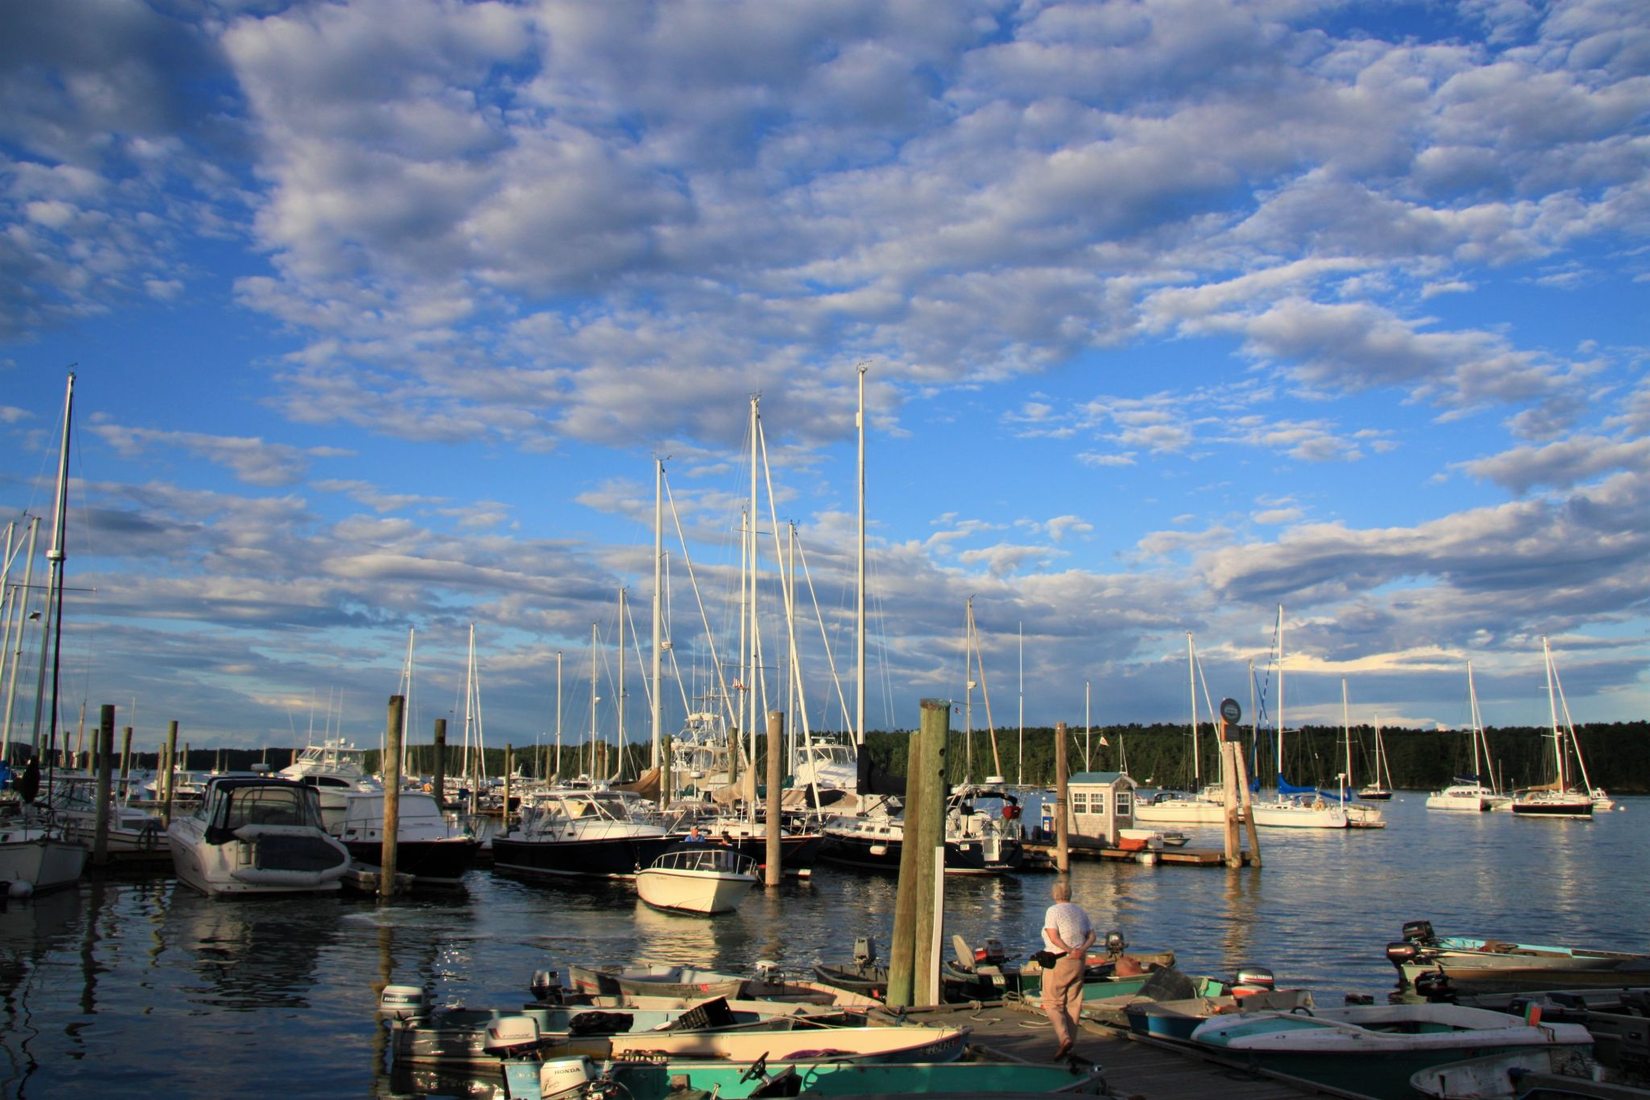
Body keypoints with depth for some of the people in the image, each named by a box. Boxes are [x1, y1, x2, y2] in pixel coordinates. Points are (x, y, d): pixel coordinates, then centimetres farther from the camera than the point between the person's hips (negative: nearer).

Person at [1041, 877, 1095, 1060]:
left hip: (1058, 961, -6)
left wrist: (1069, 950, -14)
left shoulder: (1053, 911, -9)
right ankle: (1071, 1044, 14)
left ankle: (1064, 1038, -16)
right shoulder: (1080, 911, 10)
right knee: (1073, 1003, 12)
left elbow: (1053, 937, -18)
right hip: (1079, 962, 6)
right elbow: (1092, 935, 6)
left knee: (1052, 1003, 1)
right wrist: (1081, 950, -7)